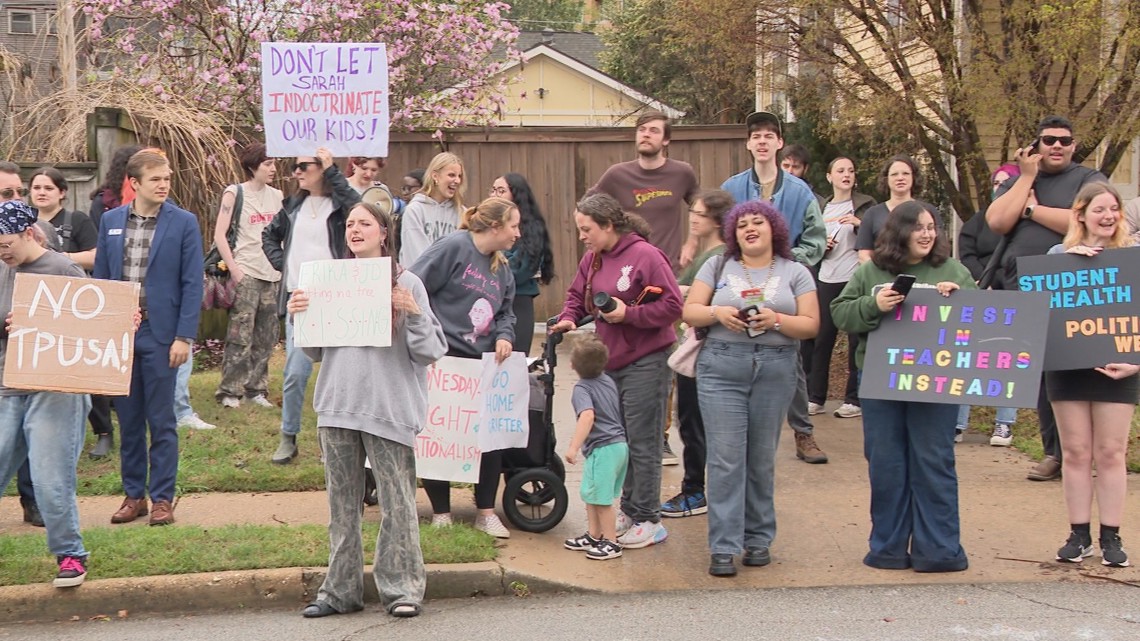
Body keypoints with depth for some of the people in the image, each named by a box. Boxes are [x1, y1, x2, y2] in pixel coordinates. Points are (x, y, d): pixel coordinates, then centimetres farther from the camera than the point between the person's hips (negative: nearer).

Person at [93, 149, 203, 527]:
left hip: (160, 335, -3)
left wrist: (184, 336, -10)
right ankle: (133, 494, 20)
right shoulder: (111, 221, 7)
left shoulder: (183, 223, -3)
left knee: (161, 421, 2)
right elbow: (100, 277, 10)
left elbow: (192, 284, -5)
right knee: (128, 420, 10)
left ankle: (162, 498, 11)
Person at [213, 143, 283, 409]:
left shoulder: (277, 196, 13)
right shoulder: (234, 193, -1)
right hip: (246, 274, -5)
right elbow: (220, 235, -4)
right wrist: (234, 269, -10)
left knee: (266, 337, 7)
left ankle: (256, 389, 17)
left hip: (273, 274, 5)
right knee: (240, 336, -8)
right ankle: (229, 391, -1)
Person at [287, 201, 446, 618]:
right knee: (342, 504, 10)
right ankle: (341, 590, 17)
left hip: (389, 408, -4)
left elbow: (431, 351, -3)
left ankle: (401, 588, 7)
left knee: (396, 504, -1)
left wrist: (413, 314, -18)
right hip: (337, 407, 4)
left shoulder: (406, 284, 0)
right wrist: (300, 317, 0)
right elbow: (316, 351, 16)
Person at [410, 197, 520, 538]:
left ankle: (486, 513, 16)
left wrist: (504, 336, -2)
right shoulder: (453, 248, -9)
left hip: (480, 364, 8)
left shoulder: (502, 269, 17)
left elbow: (506, 313, 21)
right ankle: (441, 513, 12)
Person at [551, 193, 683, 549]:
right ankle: (629, 510, 24)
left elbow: (672, 306, -15)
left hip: (645, 362, -7)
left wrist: (628, 313, -20)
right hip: (610, 361, 8)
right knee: (619, 440, 13)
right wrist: (568, 318, 0)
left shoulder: (645, 255, -14)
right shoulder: (592, 259, 8)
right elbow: (577, 296, 20)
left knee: (642, 442, -3)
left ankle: (648, 520, 6)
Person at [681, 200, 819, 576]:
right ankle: (723, 548, -5)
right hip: (721, 367, -1)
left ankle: (758, 540, 18)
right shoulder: (717, 267, 12)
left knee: (762, 459, 6)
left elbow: (811, 324, 2)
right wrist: (717, 313, -13)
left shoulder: (795, 273, 10)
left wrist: (777, 320, -15)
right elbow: (690, 311, 6)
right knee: (726, 458, -7)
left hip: (776, 372, 1)